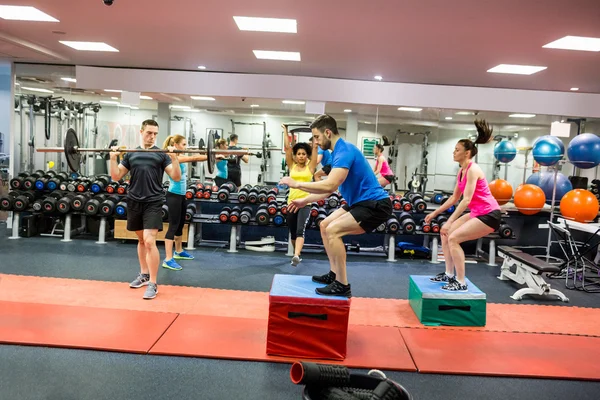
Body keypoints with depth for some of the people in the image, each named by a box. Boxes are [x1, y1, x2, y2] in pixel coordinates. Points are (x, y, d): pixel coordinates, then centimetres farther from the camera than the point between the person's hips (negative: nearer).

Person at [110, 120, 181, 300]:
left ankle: (153, 284, -8)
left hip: (153, 203, -4)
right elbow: (116, 176, 7)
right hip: (134, 202, 4)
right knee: (141, 240, 16)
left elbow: (176, 177, -7)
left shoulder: (161, 154, 1)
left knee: (149, 241, -14)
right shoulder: (131, 154, 10)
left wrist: (174, 158, -20)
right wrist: (113, 157, -5)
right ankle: (144, 274, 32)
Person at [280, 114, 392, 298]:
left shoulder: (344, 151, -20)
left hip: (375, 204, -11)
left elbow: (330, 186, -32)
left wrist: (297, 184, -22)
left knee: (332, 231, -20)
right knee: (325, 225, 13)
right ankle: (335, 274, 18)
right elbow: (330, 188, 20)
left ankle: (342, 285, -11)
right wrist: (305, 201, 19)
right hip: (362, 202, 11)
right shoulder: (340, 151, 12)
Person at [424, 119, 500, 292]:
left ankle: (461, 283, -8)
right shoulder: (461, 171, 9)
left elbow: (467, 200, -27)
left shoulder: (472, 170, -19)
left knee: (453, 238, -17)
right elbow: (454, 198, 16)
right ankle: (449, 274, 18)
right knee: (445, 233, 10)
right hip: (477, 213, 10)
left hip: (489, 215, -10)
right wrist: (435, 213, 16)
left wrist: (449, 222, -30)